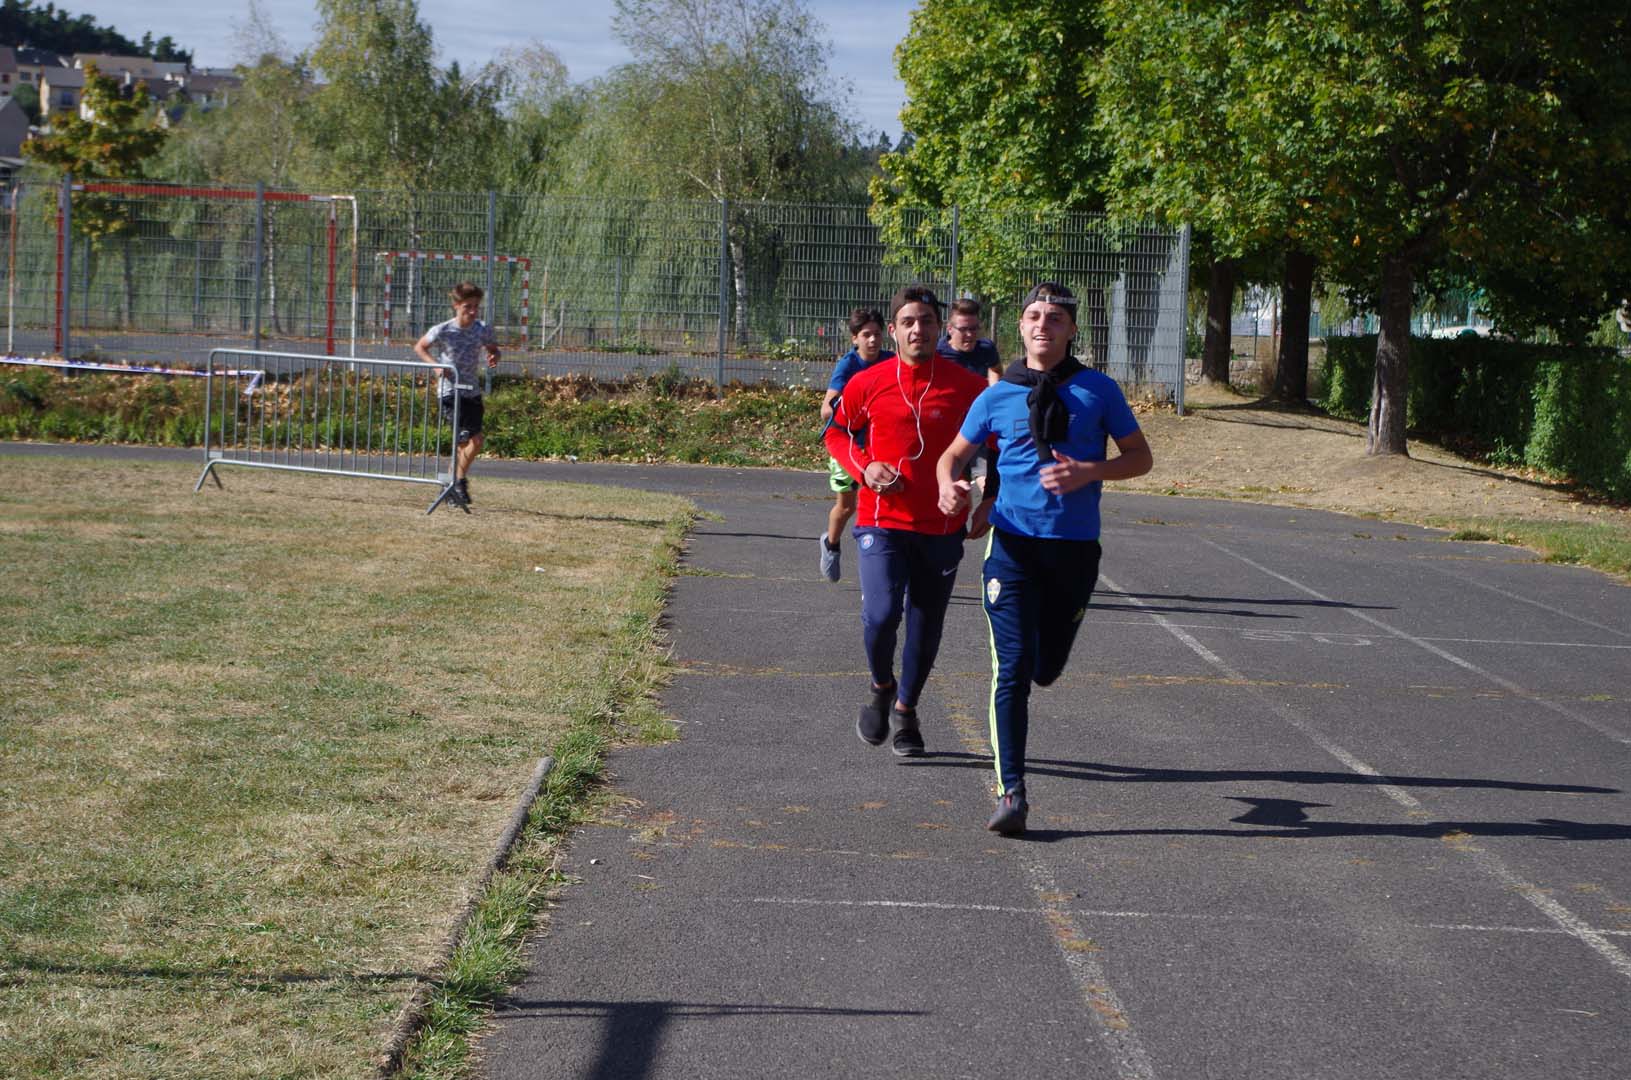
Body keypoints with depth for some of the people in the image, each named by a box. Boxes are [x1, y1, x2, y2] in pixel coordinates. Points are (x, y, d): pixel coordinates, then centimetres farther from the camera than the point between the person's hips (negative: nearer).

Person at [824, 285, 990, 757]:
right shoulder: (868, 383, -3)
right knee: (881, 614, -17)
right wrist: (863, 468, -6)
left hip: (942, 527, 1)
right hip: (881, 521, -1)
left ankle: (905, 709, 32)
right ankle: (881, 687, 14)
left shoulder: (967, 387, -3)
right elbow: (837, 432, 12)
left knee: (926, 626, 9)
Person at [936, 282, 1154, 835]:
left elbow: (1140, 457, 6)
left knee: (1047, 668, 11)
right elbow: (953, 454, 14)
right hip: (1013, 544, -1)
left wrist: (1089, 472, -13)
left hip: (1075, 546, 1)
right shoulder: (997, 396, 4)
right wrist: (949, 485, -11)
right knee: (1012, 668, -11)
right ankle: (1011, 792, -10)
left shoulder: (1098, 391, 2)